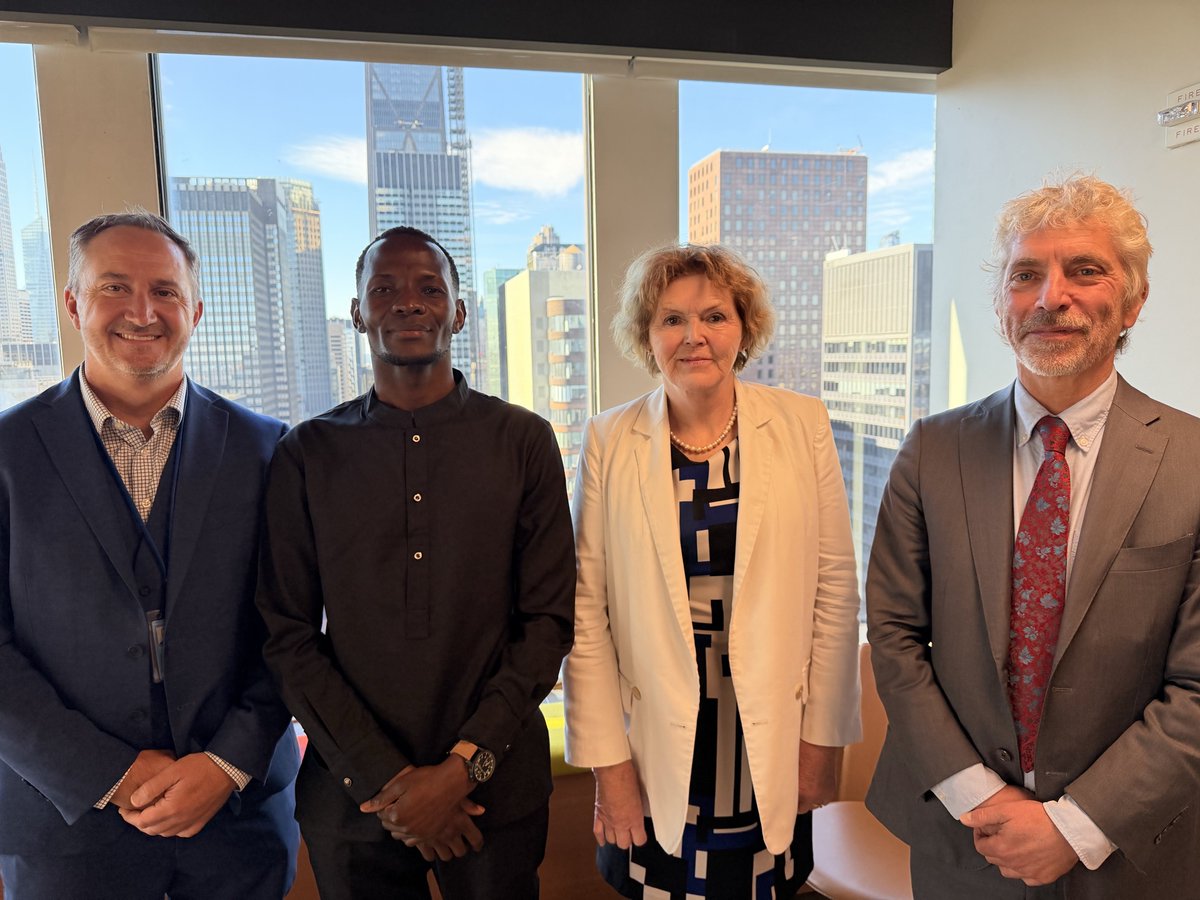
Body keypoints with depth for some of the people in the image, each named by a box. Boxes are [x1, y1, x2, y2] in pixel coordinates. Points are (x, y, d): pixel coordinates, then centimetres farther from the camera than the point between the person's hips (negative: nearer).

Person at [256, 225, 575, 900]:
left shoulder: (524, 441, -4)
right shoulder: (308, 454, -2)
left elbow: (550, 620, -5)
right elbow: (289, 635, -2)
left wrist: (464, 766, -11)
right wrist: (383, 779, -9)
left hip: (496, 787, 0)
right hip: (352, 791, 1)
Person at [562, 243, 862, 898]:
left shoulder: (802, 426, -4)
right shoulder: (610, 442, -5)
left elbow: (835, 591, -1)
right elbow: (586, 611, -5)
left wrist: (825, 739, -1)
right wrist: (607, 761, -5)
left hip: (773, 747, 1)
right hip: (657, 751, 0)